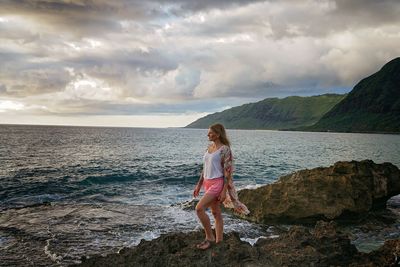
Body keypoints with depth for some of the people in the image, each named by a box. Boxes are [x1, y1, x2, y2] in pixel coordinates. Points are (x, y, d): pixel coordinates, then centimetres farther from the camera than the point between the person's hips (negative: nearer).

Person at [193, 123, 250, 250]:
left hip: (217, 183, -8)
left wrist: (224, 191, -18)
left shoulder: (225, 149, -13)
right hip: (208, 183, 8)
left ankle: (210, 237, -4)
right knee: (216, 213, 11)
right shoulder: (209, 147, 11)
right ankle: (219, 240, 19)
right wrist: (199, 185, 16)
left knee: (199, 208, -17)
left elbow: (228, 171, -15)